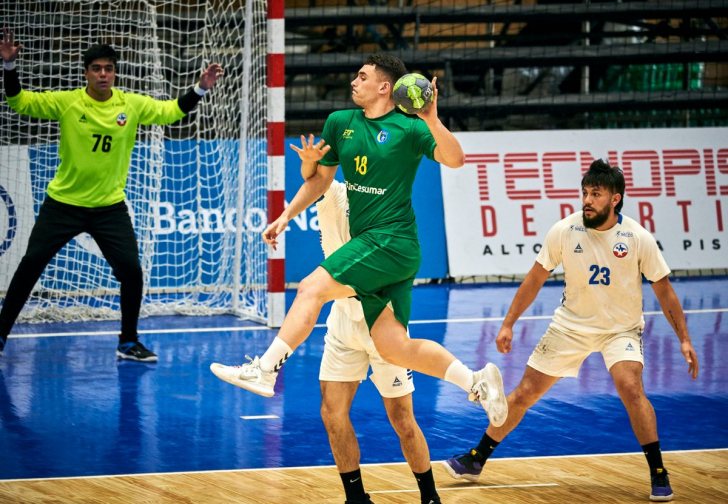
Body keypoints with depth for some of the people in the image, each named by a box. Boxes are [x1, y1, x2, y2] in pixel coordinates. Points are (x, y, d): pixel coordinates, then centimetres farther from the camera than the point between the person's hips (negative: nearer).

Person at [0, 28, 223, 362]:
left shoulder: (133, 105, -5)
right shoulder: (66, 102, -10)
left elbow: (171, 111, 4)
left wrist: (201, 88, -9)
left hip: (109, 206, 1)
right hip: (63, 204, -1)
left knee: (131, 270, -7)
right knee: (30, 264, 0)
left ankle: (128, 343, 12)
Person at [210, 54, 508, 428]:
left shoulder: (408, 128, -5)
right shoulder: (340, 123, 15)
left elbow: (455, 159, -17)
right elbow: (320, 179, 25)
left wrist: (432, 122, -31)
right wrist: (286, 216, 16)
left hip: (391, 242, -7)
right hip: (366, 243, 7)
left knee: (312, 288, -18)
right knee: (392, 346, 0)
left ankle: (263, 370, -17)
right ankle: (476, 380, 6)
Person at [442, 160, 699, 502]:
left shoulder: (639, 239, -18)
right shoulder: (564, 232, -15)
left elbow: (664, 291, -7)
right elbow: (535, 279, -1)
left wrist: (684, 340, -9)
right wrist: (508, 324, 0)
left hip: (620, 328, -2)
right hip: (572, 324, 2)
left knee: (630, 388, -27)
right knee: (524, 393, 3)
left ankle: (659, 475, -14)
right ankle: (474, 461, 20)